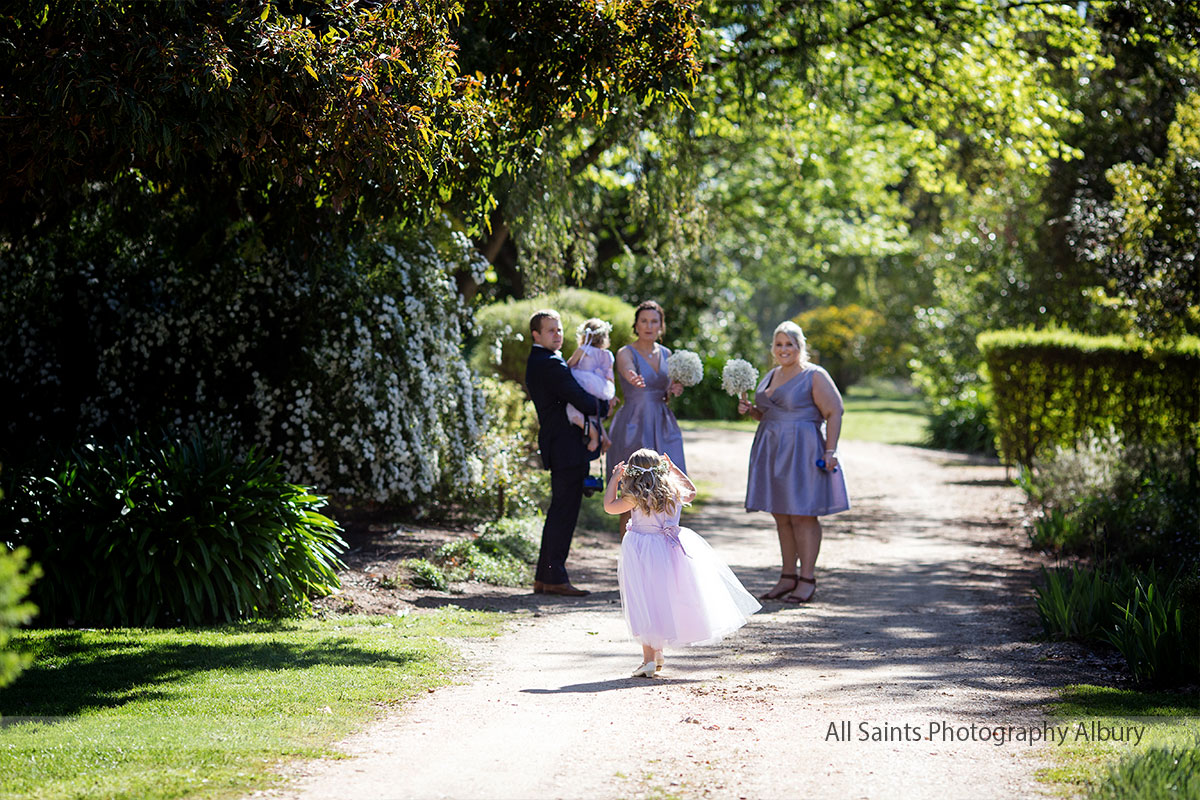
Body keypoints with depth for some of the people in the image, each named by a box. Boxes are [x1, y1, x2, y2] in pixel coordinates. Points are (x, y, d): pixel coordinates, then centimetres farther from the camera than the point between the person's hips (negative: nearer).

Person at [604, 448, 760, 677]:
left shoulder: (636, 498, -15)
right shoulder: (674, 493, 2)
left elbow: (609, 506, -6)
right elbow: (691, 492, 24)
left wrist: (614, 479, 2)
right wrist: (674, 469, 25)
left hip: (643, 554, -5)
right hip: (670, 552, 5)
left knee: (645, 606, -2)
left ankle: (649, 659, -4)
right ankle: (657, 653, 28)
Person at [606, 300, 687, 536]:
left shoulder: (666, 354, 10)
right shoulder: (626, 353, -7)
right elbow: (628, 371, -32)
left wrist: (673, 391, -6)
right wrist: (634, 379, -55)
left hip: (663, 428, 5)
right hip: (634, 428, -5)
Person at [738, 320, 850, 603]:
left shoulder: (814, 376, -8)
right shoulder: (772, 376, 15)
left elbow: (834, 413, -11)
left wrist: (830, 450, -19)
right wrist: (750, 410, 6)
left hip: (802, 451, -8)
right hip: (774, 452, 8)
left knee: (802, 515, -6)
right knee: (781, 516, 9)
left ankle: (807, 580, -1)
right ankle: (788, 577, 15)